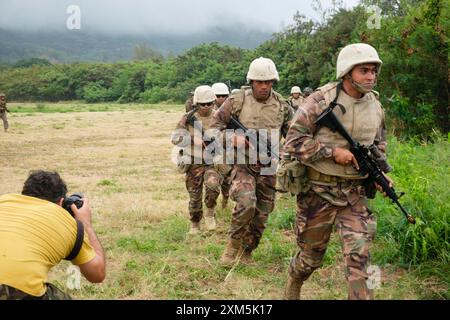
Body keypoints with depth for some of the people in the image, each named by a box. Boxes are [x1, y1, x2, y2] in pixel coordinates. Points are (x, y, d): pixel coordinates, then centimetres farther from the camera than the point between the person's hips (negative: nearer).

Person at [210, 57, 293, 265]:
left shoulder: (282, 106, 2)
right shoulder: (237, 101, -5)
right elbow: (215, 126, -1)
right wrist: (232, 138, -18)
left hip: (268, 168, 3)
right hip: (243, 164, -3)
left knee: (261, 216, 8)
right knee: (246, 203, -25)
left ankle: (246, 253, 28)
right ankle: (234, 242, 0)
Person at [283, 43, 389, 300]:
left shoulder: (376, 106, 5)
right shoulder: (321, 101, -13)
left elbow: (379, 145, 20)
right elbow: (293, 141, -14)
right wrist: (333, 152, -19)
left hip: (355, 192, 4)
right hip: (319, 189, -3)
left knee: (359, 255, -7)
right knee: (313, 254, 13)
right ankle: (294, 284, 44)